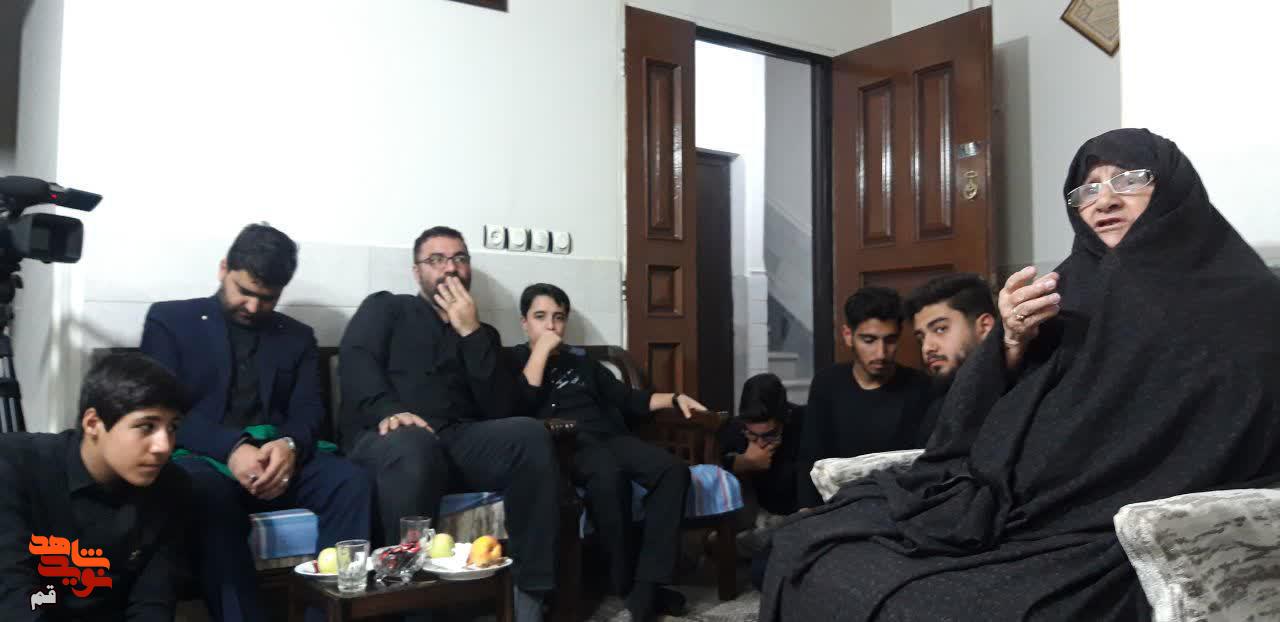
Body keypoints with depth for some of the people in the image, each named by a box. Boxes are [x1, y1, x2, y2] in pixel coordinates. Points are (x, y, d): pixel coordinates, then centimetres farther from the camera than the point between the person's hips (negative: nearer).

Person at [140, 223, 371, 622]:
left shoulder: (298, 336, 19)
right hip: (204, 457, -2)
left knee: (352, 481, -27)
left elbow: (308, 411, 7)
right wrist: (231, 448, -21)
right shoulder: (170, 319, 10)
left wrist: (290, 445, -19)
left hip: (278, 459, 3)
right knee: (207, 490, -38)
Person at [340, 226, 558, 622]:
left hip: (459, 440, 3)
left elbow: (500, 408, 9)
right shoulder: (385, 308, 20)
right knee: (414, 446, -39)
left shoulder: (482, 333, 26)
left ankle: (529, 590, -23)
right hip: (388, 437, -3)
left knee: (530, 434, -27)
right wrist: (389, 410, -22)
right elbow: (355, 360, -2)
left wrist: (471, 332, 3)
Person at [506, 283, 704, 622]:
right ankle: (626, 582, -19)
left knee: (673, 469, -23)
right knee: (609, 474, -38)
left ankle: (647, 586, -25)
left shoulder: (580, 360, 28)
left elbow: (627, 399, 27)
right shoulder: (512, 359, 14)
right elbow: (519, 406, -7)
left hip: (608, 438, 6)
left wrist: (674, 398, 14)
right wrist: (542, 349, -2)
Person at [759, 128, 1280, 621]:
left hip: (1108, 541, -5)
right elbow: (972, 430, 10)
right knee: (807, 547, -11)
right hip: (1009, 508, 5)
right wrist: (1012, 343, -7)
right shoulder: (1071, 289, 16)